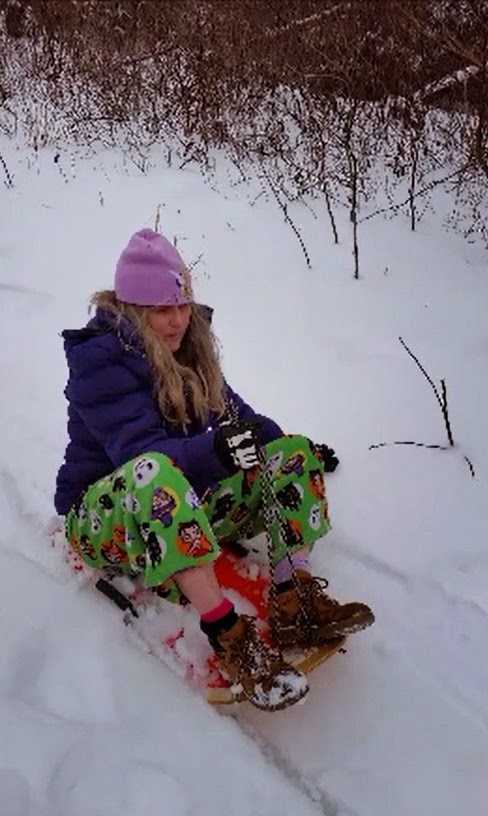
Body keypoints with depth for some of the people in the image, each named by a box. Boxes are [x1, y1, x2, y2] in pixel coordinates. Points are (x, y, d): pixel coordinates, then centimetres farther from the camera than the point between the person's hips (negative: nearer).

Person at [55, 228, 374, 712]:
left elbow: (232, 412, 11)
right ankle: (226, 633, -40)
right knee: (154, 472, -42)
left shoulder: (188, 346, 5)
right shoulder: (98, 359, -18)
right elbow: (142, 452, -30)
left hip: (185, 507, 8)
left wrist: (299, 449, 0)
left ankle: (295, 599, -23)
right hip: (106, 515, -7)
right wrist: (214, 448, -47)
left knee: (295, 454, -6)